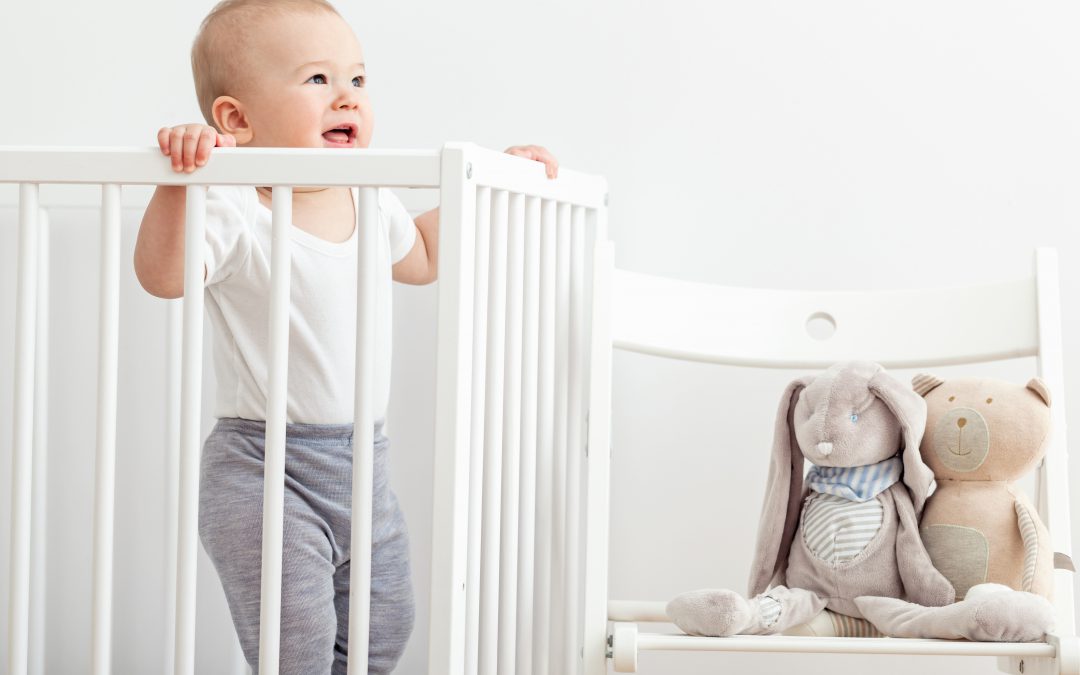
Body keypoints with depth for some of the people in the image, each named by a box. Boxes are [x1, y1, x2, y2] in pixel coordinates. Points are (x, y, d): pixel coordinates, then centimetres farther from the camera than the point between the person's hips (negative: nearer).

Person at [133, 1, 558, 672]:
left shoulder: (373, 206, 7)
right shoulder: (236, 214, -15)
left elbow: (422, 256, 27)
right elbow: (163, 277, -30)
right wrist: (179, 177, -40)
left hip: (363, 465, 7)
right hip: (264, 471, -7)